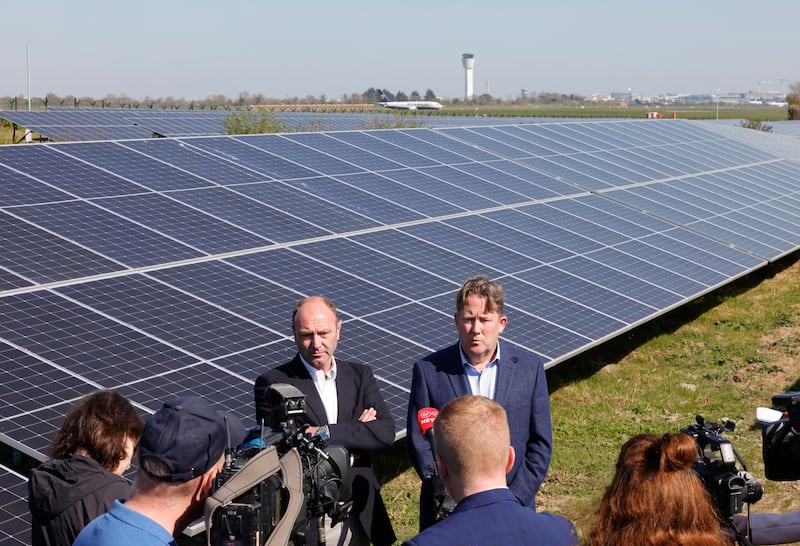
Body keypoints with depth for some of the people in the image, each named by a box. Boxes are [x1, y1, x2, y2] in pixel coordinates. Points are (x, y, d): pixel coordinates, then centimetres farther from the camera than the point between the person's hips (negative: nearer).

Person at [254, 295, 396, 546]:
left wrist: (325, 433, -17)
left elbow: (386, 432, -6)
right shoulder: (272, 383, -6)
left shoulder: (360, 376, 7)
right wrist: (355, 434, -11)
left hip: (359, 519, 4)